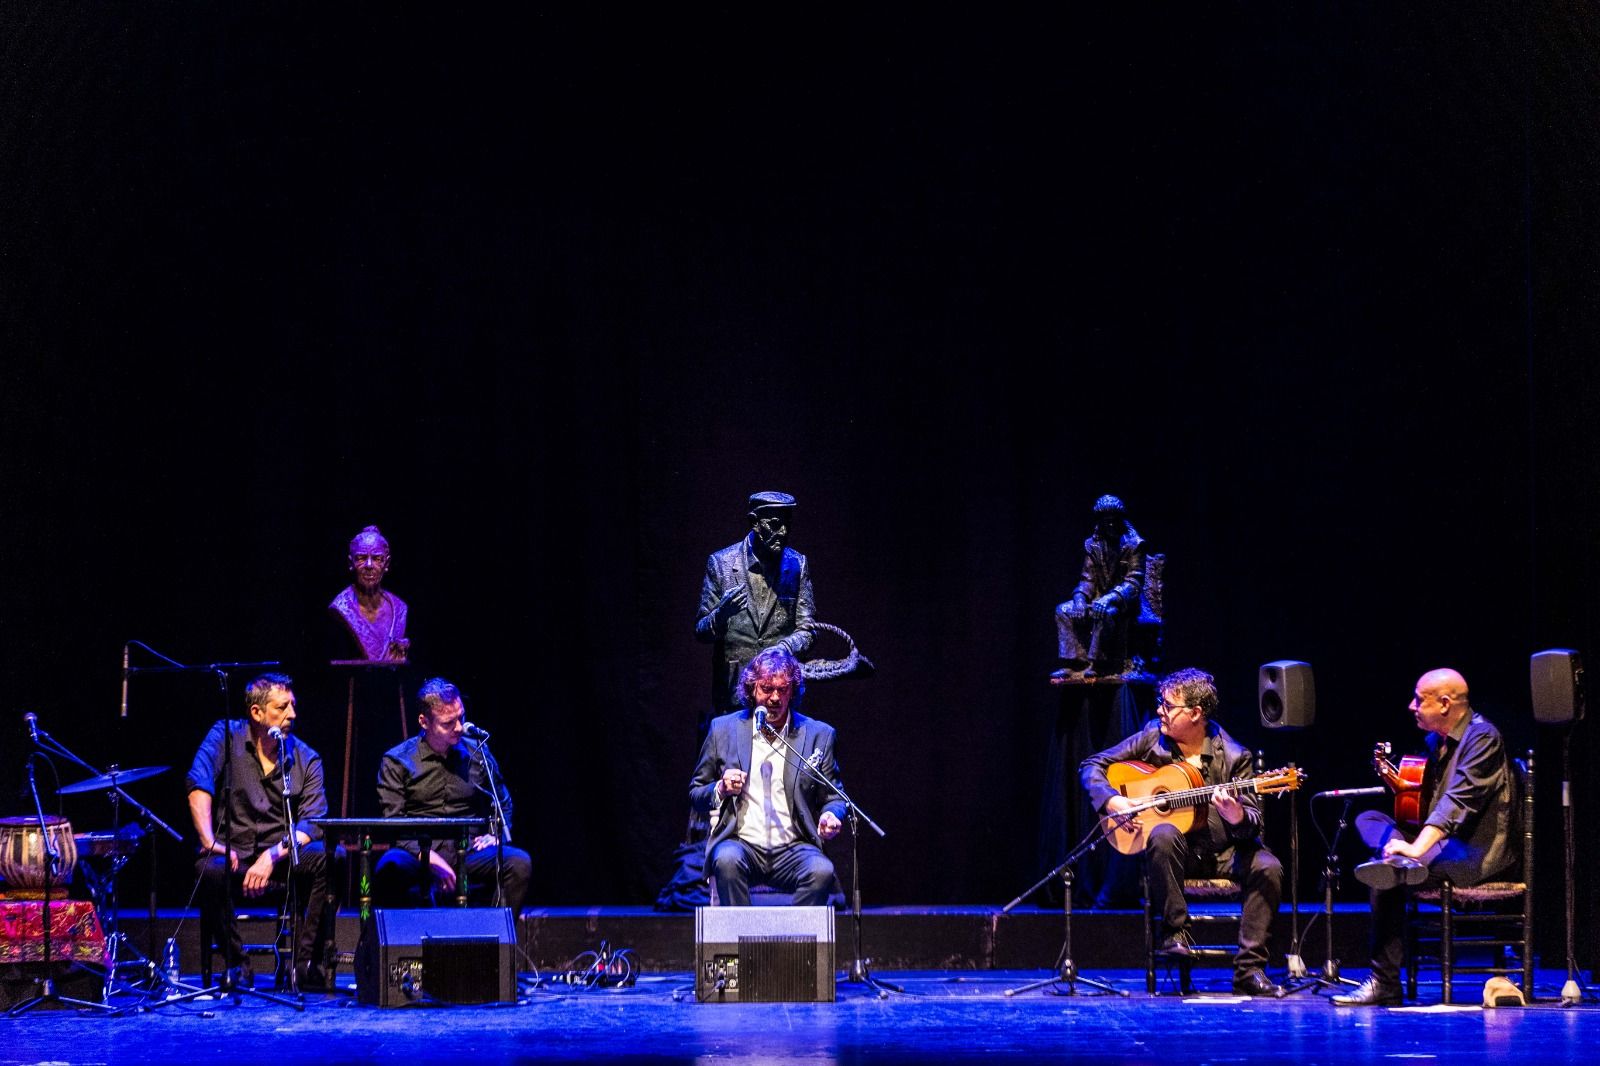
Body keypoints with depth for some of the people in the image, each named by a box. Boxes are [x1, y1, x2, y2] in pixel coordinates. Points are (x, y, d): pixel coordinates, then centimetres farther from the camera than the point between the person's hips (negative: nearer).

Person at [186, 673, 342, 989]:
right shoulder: (227, 736, 1)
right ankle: (235, 967, -15)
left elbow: (312, 823, -8)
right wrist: (209, 842, -28)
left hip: (284, 858, 2)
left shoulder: (306, 759, 5)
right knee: (211, 871, -36)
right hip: (234, 854, -2)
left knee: (332, 857, -27)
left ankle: (308, 966, -21)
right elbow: (198, 785, -15)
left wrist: (273, 856, -25)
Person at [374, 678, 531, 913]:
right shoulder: (397, 761, 4)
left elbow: (503, 803, 29)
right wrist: (427, 858, -18)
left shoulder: (477, 753, 14)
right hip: (418, 855, -2)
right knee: (390, 868, -37)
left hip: (469, 852, 2)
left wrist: (495, 835, 7)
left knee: (519, 863, -28)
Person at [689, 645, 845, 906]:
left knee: (822, 871, -32)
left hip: (793, 850, 0)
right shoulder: (724, 729, 10)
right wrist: (720, 790, -8)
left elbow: (833, 797, 16)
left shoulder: (818, 734, 9)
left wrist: (831, 815, -9)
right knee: (727, 860, -35)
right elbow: (695, 795, 16)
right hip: (740, 843, 0)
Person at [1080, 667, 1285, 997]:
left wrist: (1237, 817, -34)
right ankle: (1174, 931, -21)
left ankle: (1249, 970, -22)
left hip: (1223, 852, 0)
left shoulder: (1233, 757, -7)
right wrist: (1111, 800, -13)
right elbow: (1092, 766, 6)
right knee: (1164, 835, -34)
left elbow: (1253, 826, -9)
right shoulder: (1152, 739, 0)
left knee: (1268, 868, -28)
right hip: (1177, 850, 0)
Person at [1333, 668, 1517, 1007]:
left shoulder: (1482, 737, -14)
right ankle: (1400, 862, -32)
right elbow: (1425, 799, 25)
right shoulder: (1436, 738, 15)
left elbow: (1459, 799, -27)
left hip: (1477, 850, -10)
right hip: (1441, 839, 10)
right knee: (1367, 819, 1)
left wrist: (1417, 848, -37)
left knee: (1389, 876, -27)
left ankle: (1385, 984, -25)